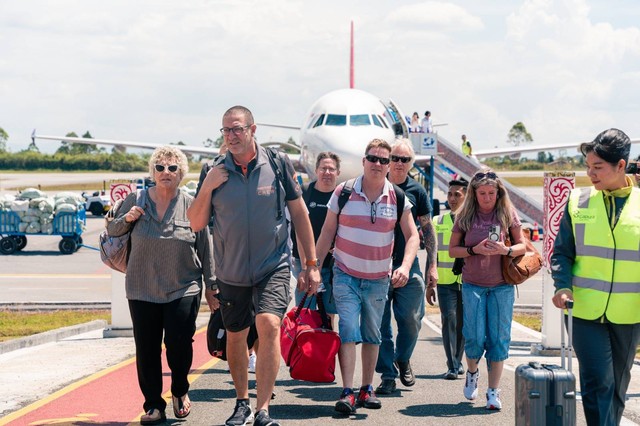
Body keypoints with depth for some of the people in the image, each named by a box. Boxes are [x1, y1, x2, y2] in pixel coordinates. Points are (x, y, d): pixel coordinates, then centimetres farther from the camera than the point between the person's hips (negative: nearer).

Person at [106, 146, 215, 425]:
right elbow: (111, 230, 13)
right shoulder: (136, 200, 3)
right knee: (146, 350, 2)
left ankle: (180, 392, 22)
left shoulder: (191, 205, -1)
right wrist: (126, 219, -8)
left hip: (183, 289, -1)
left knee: (179, 345, -6)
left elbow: (205, 248, 3)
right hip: (142, 290, 2)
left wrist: (212, 285, 3)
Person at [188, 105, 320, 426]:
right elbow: (196, 223, 1)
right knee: (235, 337, 14)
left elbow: (299, 213, 3)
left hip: (273, 267, -3)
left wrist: (311, 263, 4)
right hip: (231, 271, 3)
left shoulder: (277, 164, -5)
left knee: (268, 324, -22)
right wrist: (207, 188, -15)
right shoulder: (213, 171, -1)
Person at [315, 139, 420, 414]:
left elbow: (412, 236, -3)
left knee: (372, 335, 11)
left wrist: (405, 267, -19)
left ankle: (367, 389, 22)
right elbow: (327, 233, 0)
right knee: (348, 331, -13)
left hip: (379, 278, 2)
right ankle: (347, 392, -14)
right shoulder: (343, 193, -6)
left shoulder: (397, 198, -3)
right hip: (346, 275, -2)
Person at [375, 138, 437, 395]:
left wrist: (432, 265, 1)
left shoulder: (417, 192, 6)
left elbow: (427, 230, 7)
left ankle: (403, 359, 26)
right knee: (380, 324, 0)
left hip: (408, 266, 0)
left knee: (411, 320, -2)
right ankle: (387, 375, 8)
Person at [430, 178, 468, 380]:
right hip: (445, 281, 0)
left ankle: (457, 362, 22)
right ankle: (452, 367, -9)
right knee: (449, 319, -12)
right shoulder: (438, 221, 9)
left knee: (463, 323, 5)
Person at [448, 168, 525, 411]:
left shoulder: (508, 214, 0)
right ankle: (472, 372, 26)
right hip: (472, 285, 0)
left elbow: (522, 246, 6)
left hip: (502, 286, 0)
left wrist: (506, 251, -15)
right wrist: (474, 249, -14)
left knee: (499, 339, -2)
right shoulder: (465, 216, 1)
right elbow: (452, 250, 4)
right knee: (475, 338, -5)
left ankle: (493, 392, 6)